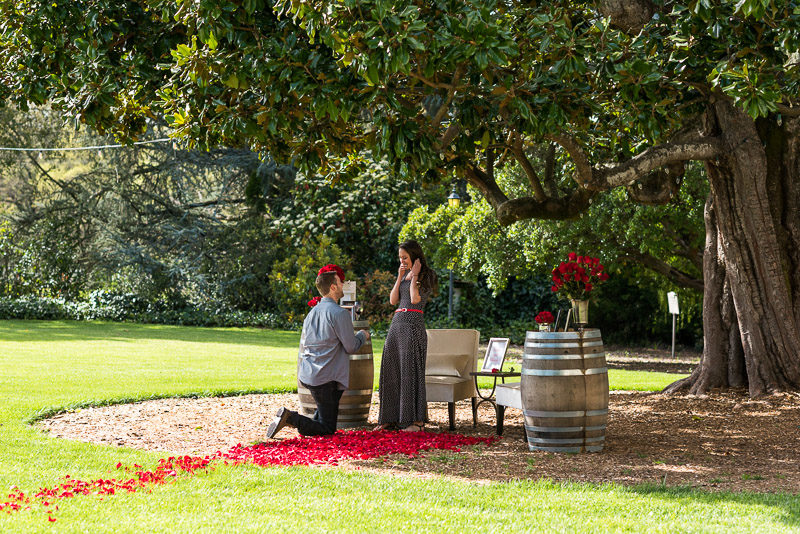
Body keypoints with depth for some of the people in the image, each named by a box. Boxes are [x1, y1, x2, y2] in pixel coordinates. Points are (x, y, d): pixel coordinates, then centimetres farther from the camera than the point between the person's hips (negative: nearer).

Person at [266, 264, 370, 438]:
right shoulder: (340, 313, -12)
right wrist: (362, 335, 12)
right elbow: (351, 347, -8)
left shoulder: (313, 312, 13)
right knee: (327, 429, -4)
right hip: (326, 378, -8)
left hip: (307, 374, 8)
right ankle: (290, 418, -22)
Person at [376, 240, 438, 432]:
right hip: (397, 323, 7)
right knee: (392, 371, 5)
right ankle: (391, 419, 10)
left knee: (410, 370, -8)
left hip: (413, 324, -7)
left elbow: (415, 298, -14)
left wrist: (414, 275, -6)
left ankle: (417, 420, -6)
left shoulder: (427, 276, -1)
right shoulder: (405, 275, 20)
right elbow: (393, 300, 10)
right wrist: (400, 277, 4)